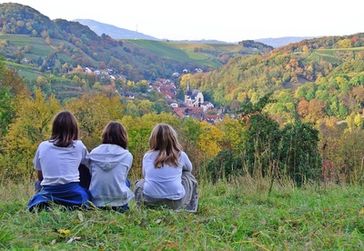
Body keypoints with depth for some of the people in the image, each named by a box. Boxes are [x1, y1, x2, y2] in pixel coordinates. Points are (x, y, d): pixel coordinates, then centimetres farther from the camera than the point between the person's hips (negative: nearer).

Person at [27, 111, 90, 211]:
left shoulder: (43, 146, 8)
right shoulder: (79, 146, 4)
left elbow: (40, 176, 15)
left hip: (48, 192, 1)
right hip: (73, 193, -1)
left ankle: (41, 204, -6)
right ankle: (75, 206, -7)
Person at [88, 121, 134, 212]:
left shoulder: (93, 153, 3)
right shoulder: (127, 156, -2)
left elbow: (91, 175, 10)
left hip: (96, 202, 2)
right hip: (118, 201, -2)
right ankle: (122, 206, 19)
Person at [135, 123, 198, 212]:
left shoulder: (147, 156, 6)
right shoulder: (181, 155, 3)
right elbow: (189, 168, 25)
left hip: (149, 202, 1)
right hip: (175, 203, -1)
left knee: (140, 183, 35)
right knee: (189, 176, 27)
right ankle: (189, 210, 26)